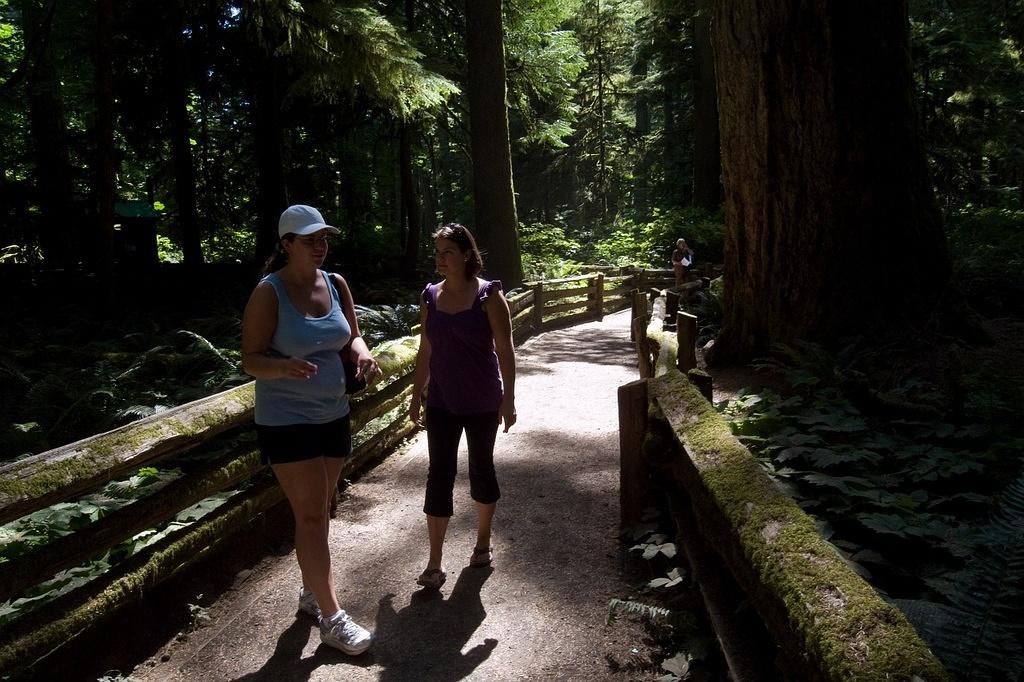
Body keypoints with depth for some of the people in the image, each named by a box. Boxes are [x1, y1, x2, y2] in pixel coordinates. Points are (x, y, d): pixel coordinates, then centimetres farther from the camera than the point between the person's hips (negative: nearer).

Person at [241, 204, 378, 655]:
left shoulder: (336, 285, 2)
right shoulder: (269, 292, -14)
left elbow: (351, 336, 11)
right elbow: (251, 359, -15)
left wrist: (362, 353, -13)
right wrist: (284, 367, -36)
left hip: (333, 414, 6)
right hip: (286, 420, -6)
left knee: (318, 511, 17)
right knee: (310, 515, -4)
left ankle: (310, 592, 35)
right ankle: (332, 619, 5)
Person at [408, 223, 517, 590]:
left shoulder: (488, 295, -10)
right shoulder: (430, 296, 2)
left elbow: (505, 350, -11)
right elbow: (425, 351, 9)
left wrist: (508, 399, -14)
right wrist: (417, 395, 10)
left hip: (482, 403, -3)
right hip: (441, 403, 3)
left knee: (481, 467, 12)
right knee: (439, 475, 2)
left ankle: (483, 541, 34)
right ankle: (434, 563, 9)